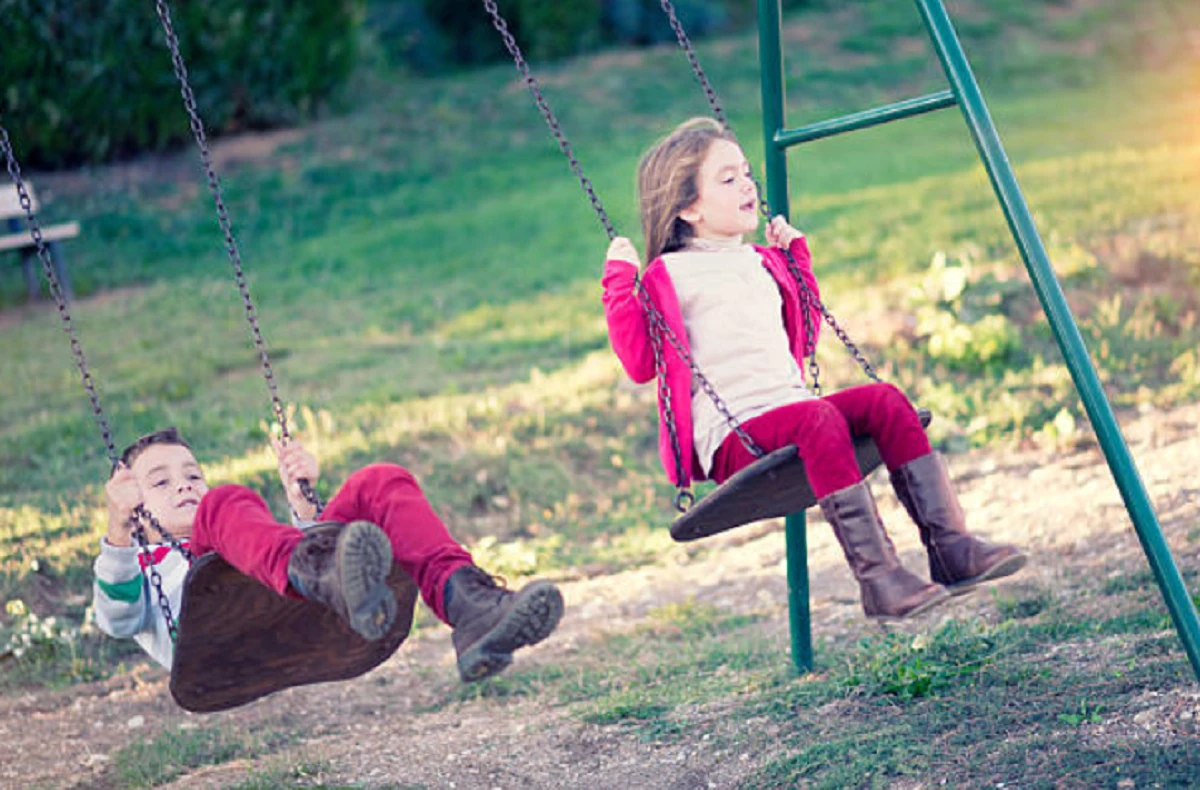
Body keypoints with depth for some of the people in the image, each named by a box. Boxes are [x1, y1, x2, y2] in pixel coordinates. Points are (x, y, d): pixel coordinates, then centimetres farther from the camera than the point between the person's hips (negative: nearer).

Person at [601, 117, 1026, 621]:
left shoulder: (761, 262, 24)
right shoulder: (668, 276, 2)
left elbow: (804, 337, 34)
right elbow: (640, 362, -6)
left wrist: (796, 256, 31)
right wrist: (620, 282, -10)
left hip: (789, 410, 7)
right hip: (730, 437, -7)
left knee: (885, 401, -17)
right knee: (819, 419, -34)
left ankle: (949, 545, -24)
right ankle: (877, 578, -41)